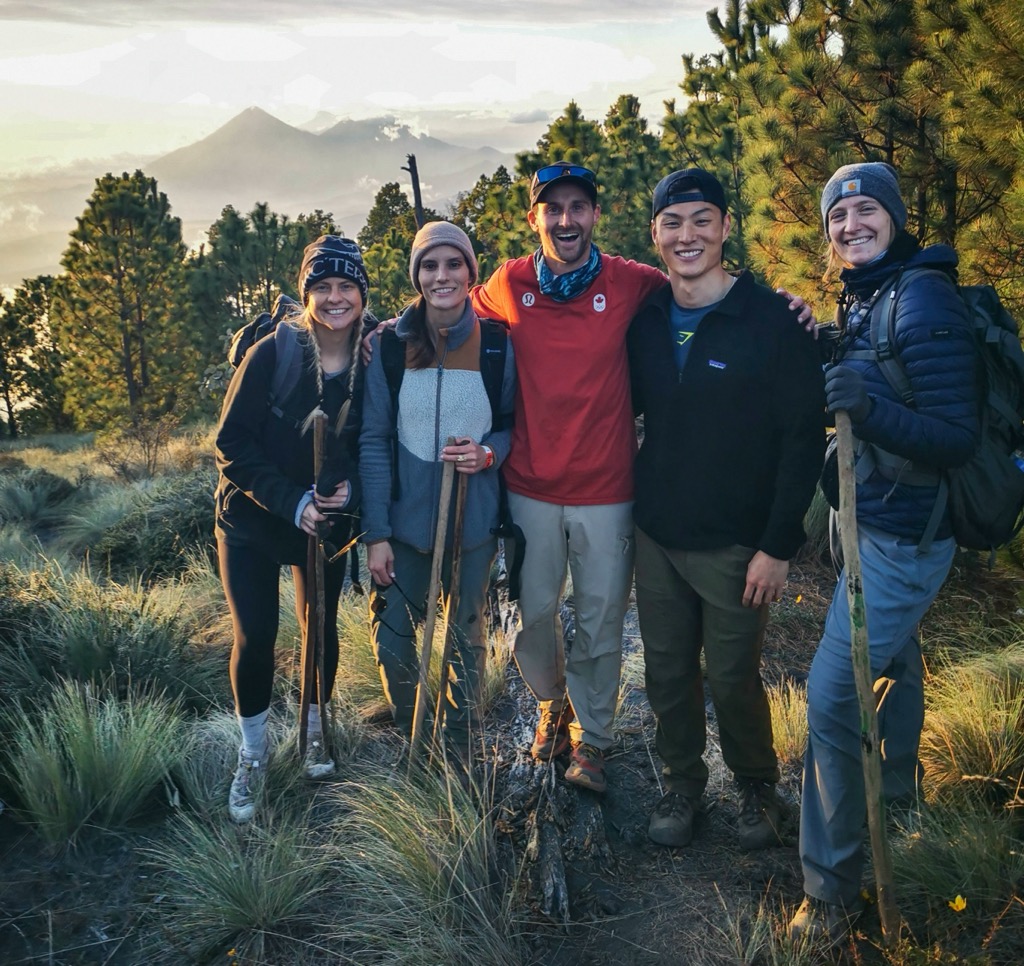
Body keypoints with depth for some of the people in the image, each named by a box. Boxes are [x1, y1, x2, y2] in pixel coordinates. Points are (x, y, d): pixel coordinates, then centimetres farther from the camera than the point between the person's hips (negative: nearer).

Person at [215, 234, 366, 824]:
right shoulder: (272, 354, -16)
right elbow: (233, 444, -15)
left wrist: (350, 488, -20)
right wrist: (290, 501, -24)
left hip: (329, 525, 2)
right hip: (253, 521, -2)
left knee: (321, 627, 13)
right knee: (255, 636, -2)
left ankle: (315, 727, 39)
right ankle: (253, 754, 21)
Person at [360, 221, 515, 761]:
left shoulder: (496, 344, -5)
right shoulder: (391, 345, -5)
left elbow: (513, 424, 6)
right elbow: (373, 441, -5)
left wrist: (487, 453, -18)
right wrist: (376, 533, -9)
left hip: (473, 519, 0)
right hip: (405, 519, 0)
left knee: (465, 636, 14)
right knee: (392, 636, 7)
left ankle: (460, 751, 36)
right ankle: (410, 742, 34)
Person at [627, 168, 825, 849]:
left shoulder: (772, 320, -10)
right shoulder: (646, 319, 4)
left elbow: (805, 437, -11)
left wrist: (779, 544, -14)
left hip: (735, 544, -4)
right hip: (656, 536, 4)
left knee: (733, 679, 8)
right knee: (667, 673, 13)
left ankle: (758, 784, 35)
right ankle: (683, 781, 36)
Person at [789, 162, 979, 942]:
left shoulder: (923, 300, -20)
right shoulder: (863, 298, 7)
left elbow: (958, 437, -26)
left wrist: (870, 409, -41)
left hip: (903, 533, -10)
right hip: (873, 518, 10)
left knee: (833, 695, -10)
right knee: (892, 647, 29)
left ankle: (832, 885, 5)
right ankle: (899, 780, 55)